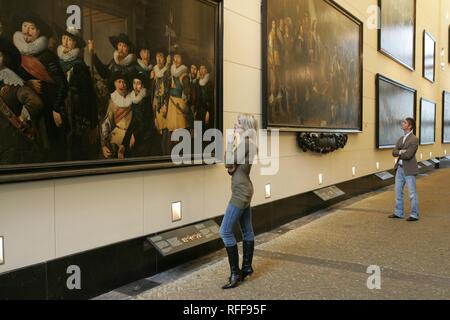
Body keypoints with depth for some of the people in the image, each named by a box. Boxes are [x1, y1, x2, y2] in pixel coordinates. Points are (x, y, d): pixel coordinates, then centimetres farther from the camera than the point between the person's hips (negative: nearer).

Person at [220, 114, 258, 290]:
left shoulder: (245, 142, -16)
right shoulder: (247, 142, 14)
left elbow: (230, 166, -17)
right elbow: (234, 167, 12)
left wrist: (229, 144, -7)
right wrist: (232, 143, 8)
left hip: (241, 192, -11)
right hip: (244, 190, 11)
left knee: (225, 231, -9)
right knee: (247, 231, 15)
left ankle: (235, 273, -3)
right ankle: (247, 267, 25)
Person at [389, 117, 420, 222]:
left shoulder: (414, 139, -13)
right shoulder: (401, 139, 12)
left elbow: (408, 155, -21)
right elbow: (394, 152, 3)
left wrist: (399, 153, -4)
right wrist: (401, 152, -17)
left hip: (409, 170, -8)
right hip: (400, 168, 8)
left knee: (412, 193, 1)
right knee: (398, 191, 12)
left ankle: (415, 215, 11)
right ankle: (398, 213, 23)